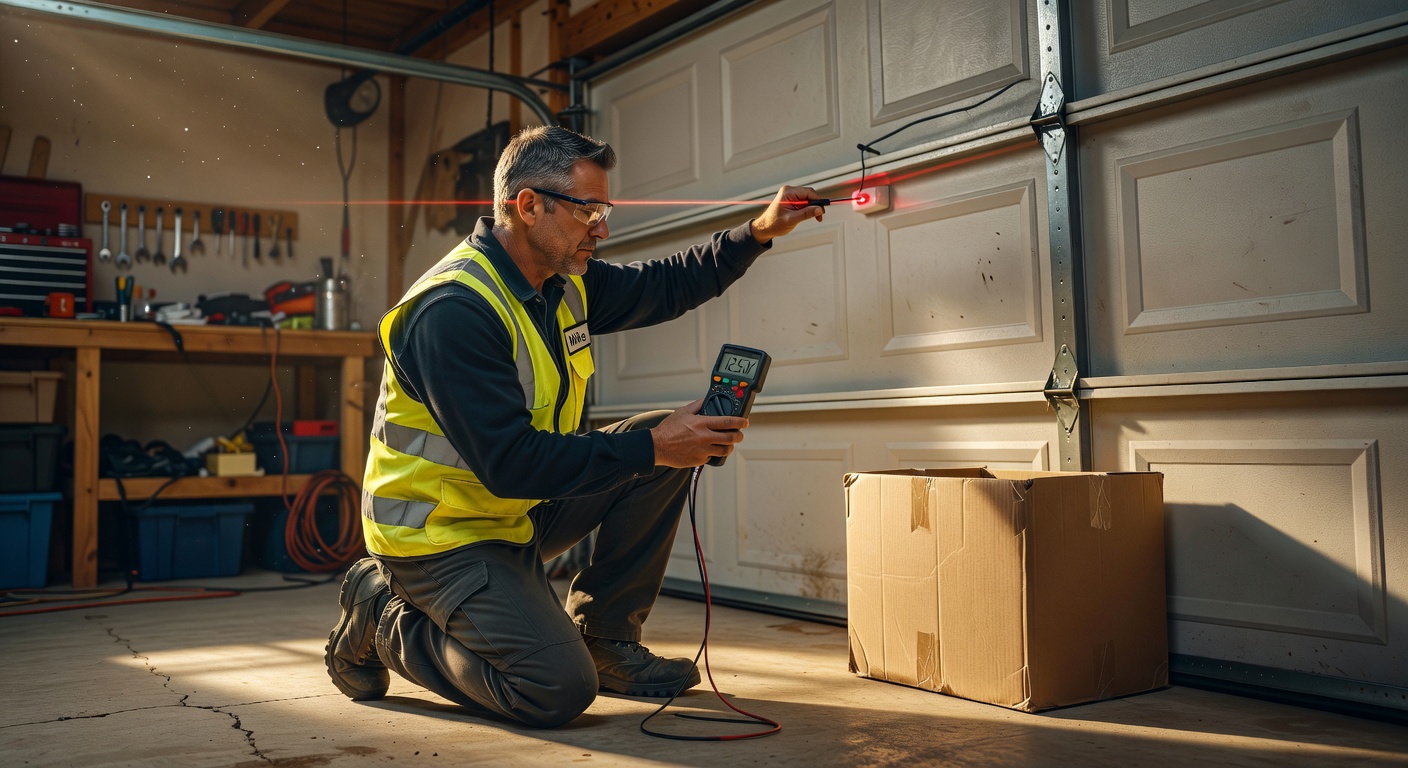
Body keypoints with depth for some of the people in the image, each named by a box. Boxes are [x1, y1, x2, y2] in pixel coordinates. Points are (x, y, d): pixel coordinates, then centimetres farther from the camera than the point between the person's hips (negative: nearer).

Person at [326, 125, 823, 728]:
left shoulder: (567, 282, 1)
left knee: (669, 443, -1)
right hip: (442, 533, -9)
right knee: (558, 691, -21)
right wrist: (651, 448, -29)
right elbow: (509, 464, -32)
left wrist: (759, 232, 4)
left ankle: (604, 637, 8)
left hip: (519, 510, 9)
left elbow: (664, 286, 15)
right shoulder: (453, 310, -27)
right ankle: (383, 617, 3)